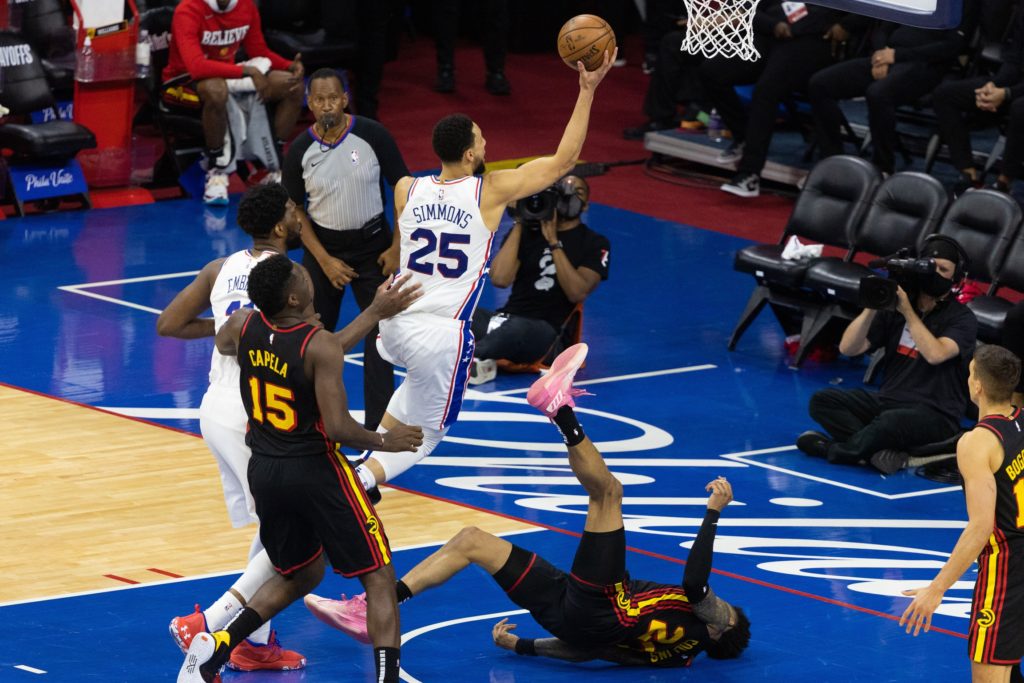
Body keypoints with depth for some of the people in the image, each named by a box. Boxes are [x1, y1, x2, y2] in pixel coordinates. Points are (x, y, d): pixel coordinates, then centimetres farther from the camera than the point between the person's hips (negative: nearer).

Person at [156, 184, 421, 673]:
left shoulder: (220, 269, 8)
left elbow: (167, 325, 12)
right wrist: (375, 314, -12)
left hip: (217, 408, 8)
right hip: (254, 417, -8)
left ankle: (256, 644, 21)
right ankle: (207, 625, -8)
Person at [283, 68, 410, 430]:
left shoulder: (372, 135, -13)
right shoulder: (301, 150, -9)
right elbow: (294, 209, 0)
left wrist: (396, 247, -10)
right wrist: (325, 261, -8)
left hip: (372, 246, -1)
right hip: (324, 248, 1)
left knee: (379, 337, -3)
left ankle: (377, 427, 4)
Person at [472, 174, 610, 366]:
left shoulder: (595, 244, 10)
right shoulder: (527, 231, 16)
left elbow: (578, 293, -8)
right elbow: (500, 279, -1)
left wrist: (553, 242, -8)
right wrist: (519, 224, 2)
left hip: (547, 329, -4)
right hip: (508, 317, 4)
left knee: (517, 328, -41)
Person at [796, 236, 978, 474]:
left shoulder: (962, 319, -5)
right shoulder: (893, 307, 7)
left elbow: (935, 354, -24)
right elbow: (848, 348, 1)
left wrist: (908, 312, -18)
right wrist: (873, 307, -12)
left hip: (936, 416, -6)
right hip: (888, 401, 6)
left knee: (889, 421, -39)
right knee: (822, 400, -15)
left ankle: (831, 449, -15)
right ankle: (883, 452, -33)